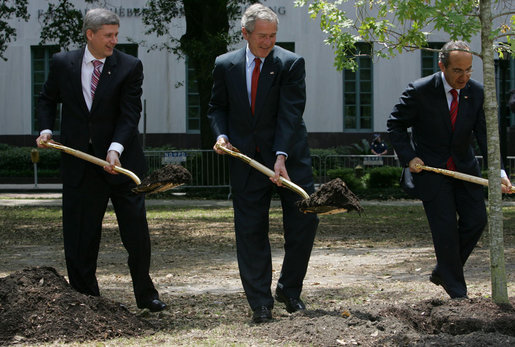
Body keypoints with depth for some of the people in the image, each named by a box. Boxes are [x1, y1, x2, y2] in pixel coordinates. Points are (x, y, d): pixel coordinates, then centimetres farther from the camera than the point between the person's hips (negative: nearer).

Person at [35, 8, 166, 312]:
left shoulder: (130, 67, -4)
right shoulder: (63, 64, 3)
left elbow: (130, 113, -12)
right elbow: (48, 100, 18)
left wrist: (115, 149, -25)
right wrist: (46, 130, 1)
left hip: (121, 162, -1)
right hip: (80, 165, 2)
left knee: (137, 232, 1)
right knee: (80, 238, 5)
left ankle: (146, 295, 17)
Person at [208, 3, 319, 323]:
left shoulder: (291, 63, -6)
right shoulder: (225, 65, 3)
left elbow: (290, 113, -14)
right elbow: (217, 107, 14)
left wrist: (281, 156, -24)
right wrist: (222, 135, -6)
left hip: (289, 155, -2)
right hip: (246, 158, 2)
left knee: (304, 220, -3)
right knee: (250, 230, 1)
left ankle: (290, 289, 16)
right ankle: (261, 302, 8)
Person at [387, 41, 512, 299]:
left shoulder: (476, 93, -7)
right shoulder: (420, 91, -17)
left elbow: (485, 134, -10)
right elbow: (395, 125, -5)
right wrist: (409, 157, -15)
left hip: (464, 167, 4)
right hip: (430, 168, -4)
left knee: (476, 220, -1)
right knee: (445, 227, -8)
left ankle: (442, 272, 20)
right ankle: (456, 292, 4)